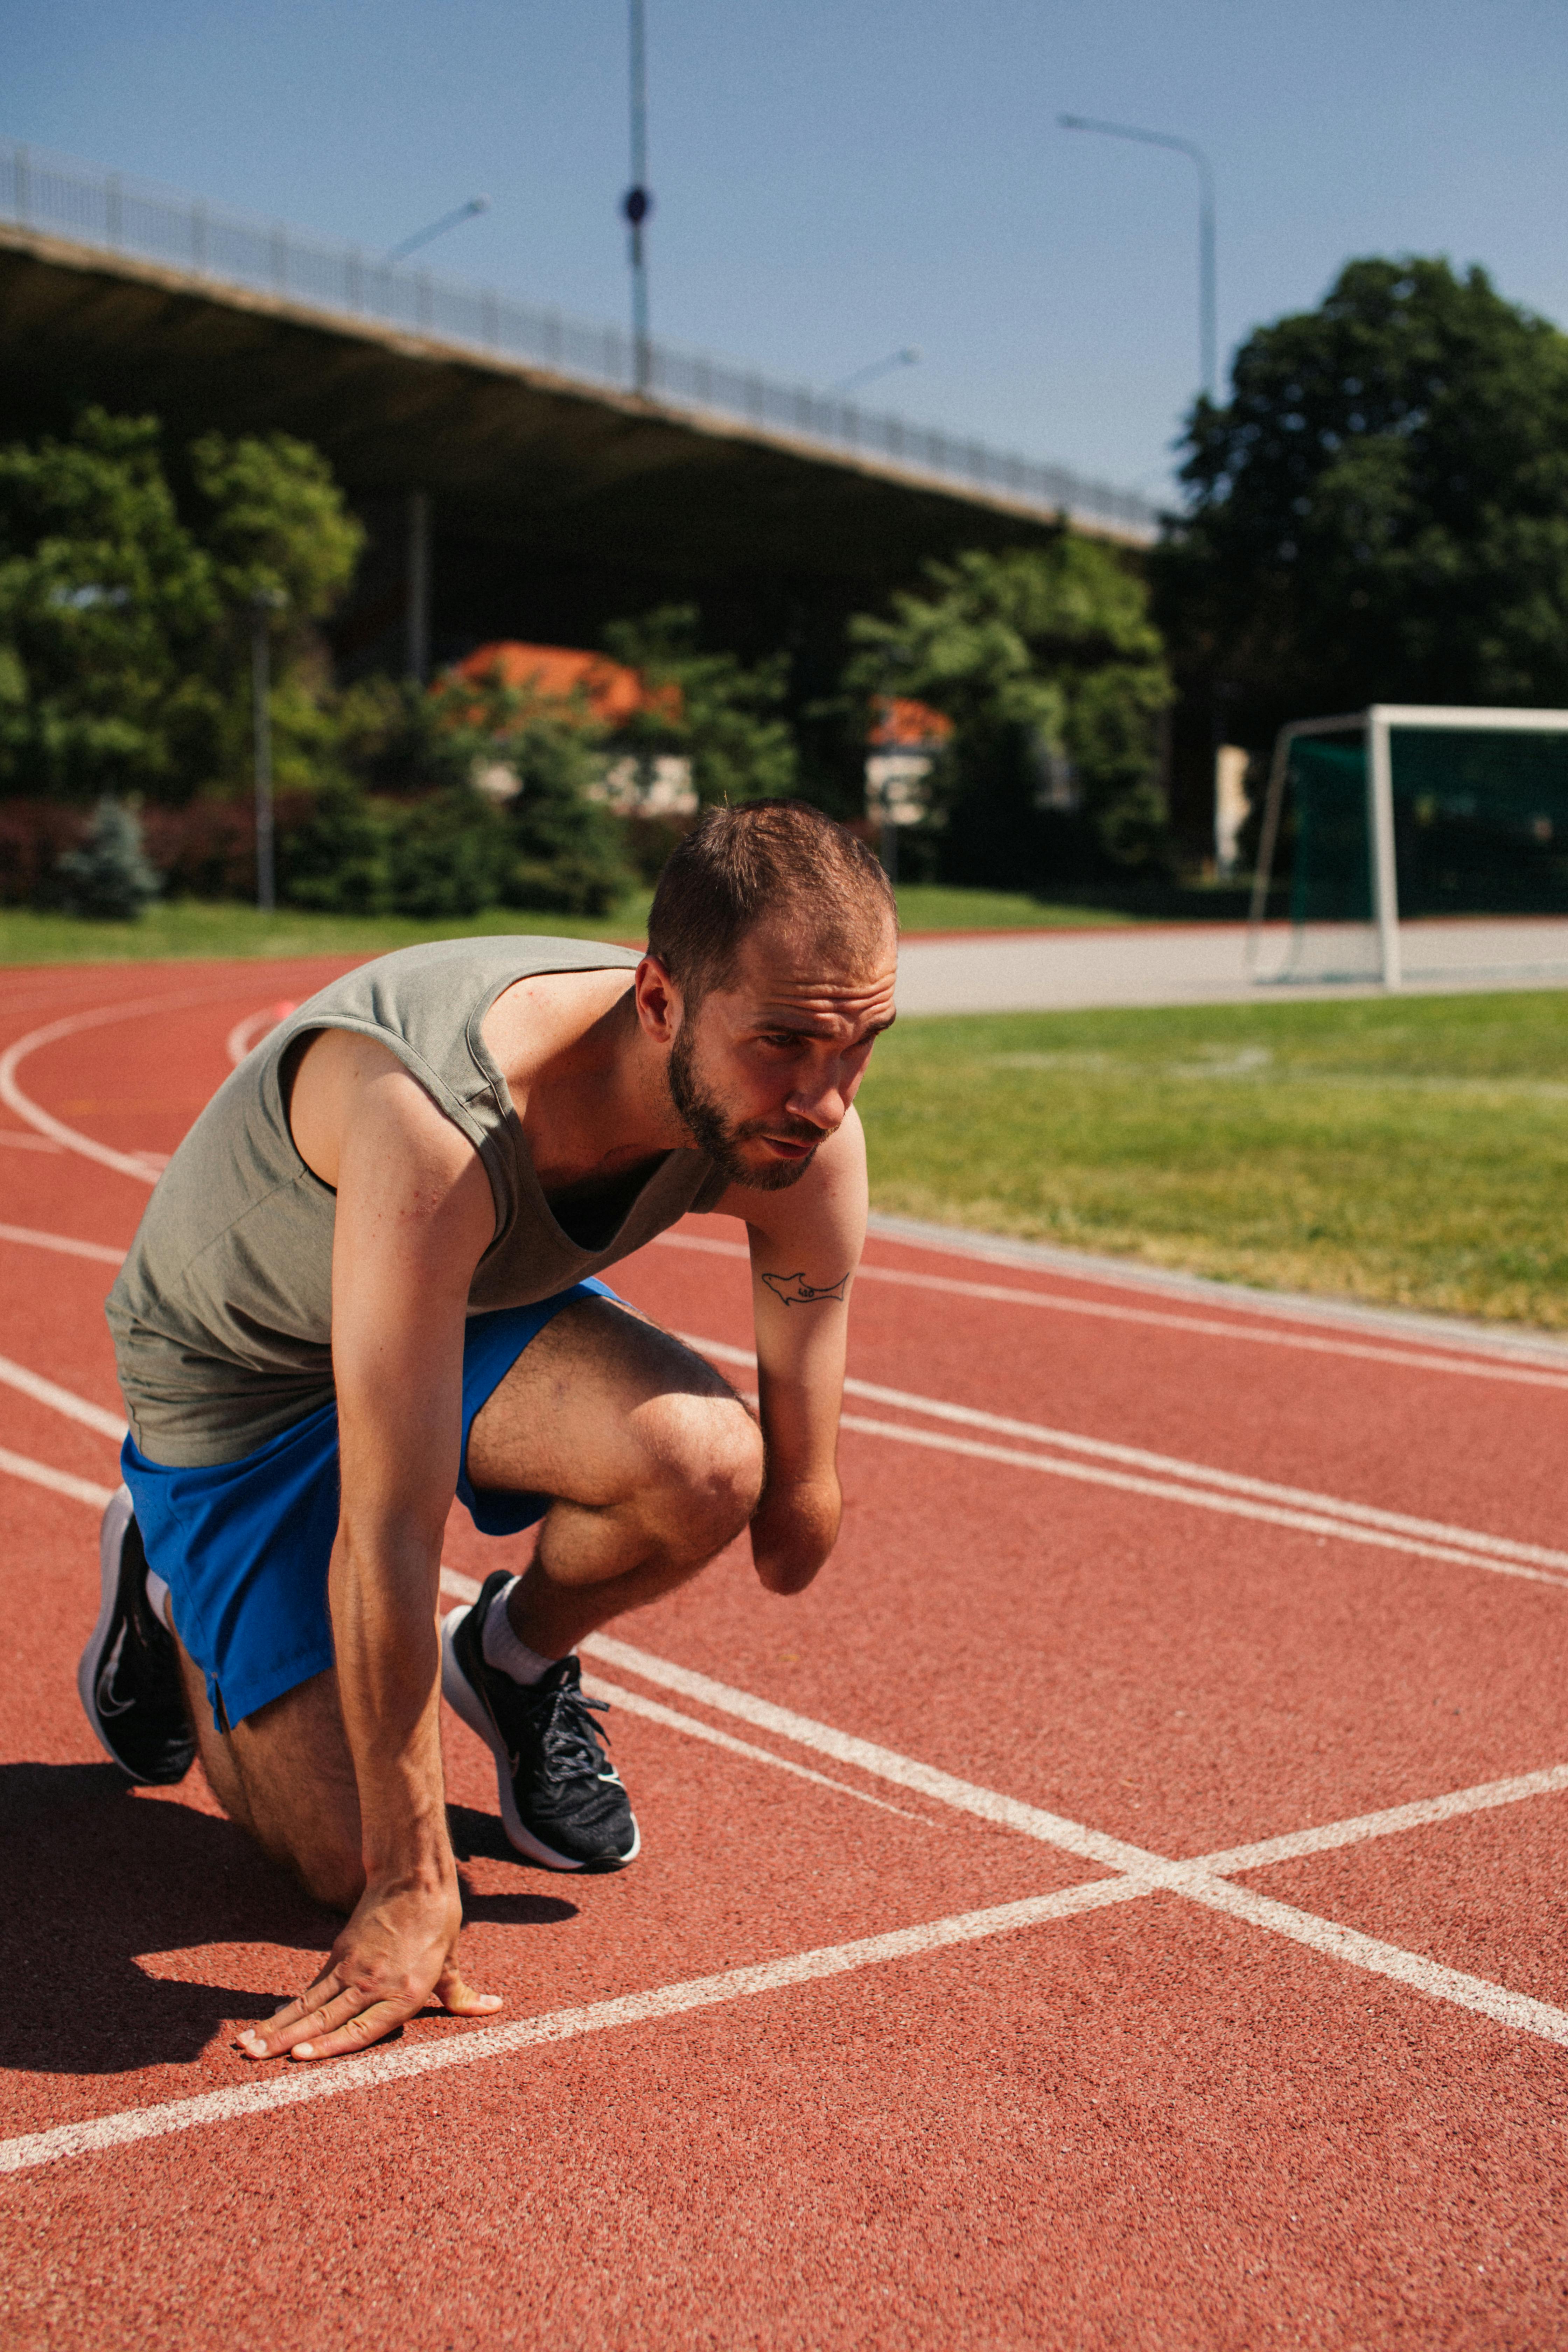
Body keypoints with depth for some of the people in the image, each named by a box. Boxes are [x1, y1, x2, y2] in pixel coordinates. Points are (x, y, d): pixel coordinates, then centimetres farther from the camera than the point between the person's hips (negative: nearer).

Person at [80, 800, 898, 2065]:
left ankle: (512, 1662, 5)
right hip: (238, 1365, -4)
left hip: (484, 1304, 4)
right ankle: (170, 1585, 21)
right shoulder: (435, 1126, -44)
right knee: (346, 1858, -9)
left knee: (708, 1459, -29)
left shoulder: (810, 1145, -25)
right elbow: (390, 1536, -39)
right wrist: (414, 1890, -34)